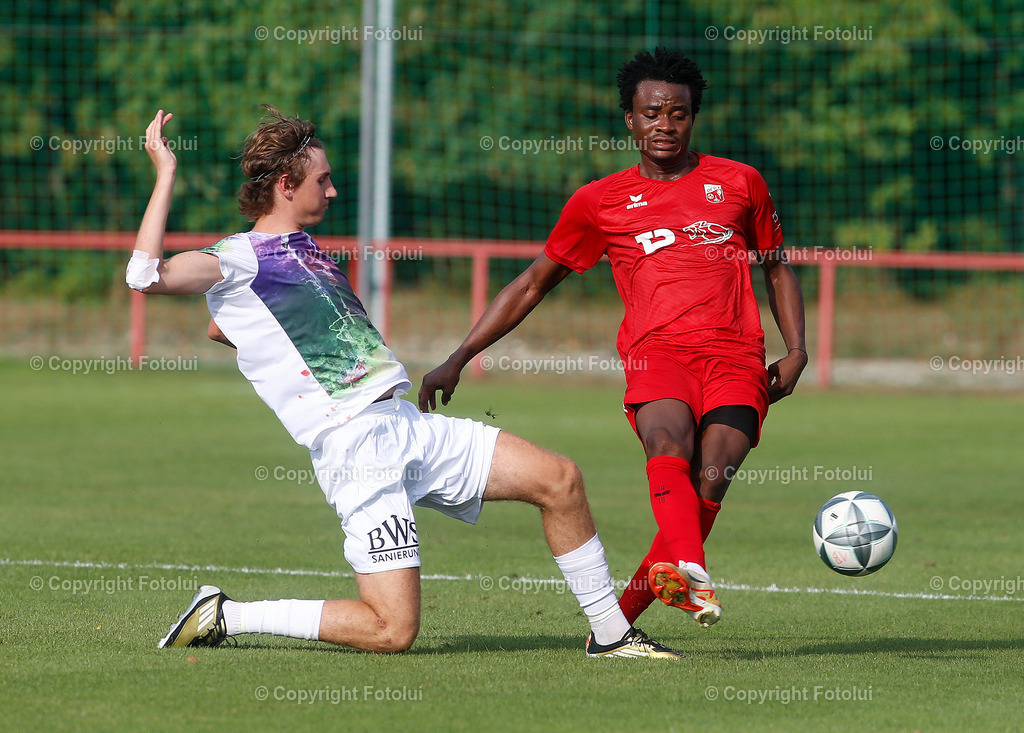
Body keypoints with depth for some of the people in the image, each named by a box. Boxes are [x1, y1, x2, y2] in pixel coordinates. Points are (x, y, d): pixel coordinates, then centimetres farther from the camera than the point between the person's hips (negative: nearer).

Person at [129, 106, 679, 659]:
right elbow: (147, 276, -25)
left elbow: (220, 327, 35)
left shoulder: (303, 249, 20)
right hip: (355, 447, -9)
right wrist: (165, 173, -20)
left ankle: (610, 633, 16)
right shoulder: (237, 258, -7)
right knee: (392, 631, -15)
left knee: (558, 479, 3)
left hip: (412, 426, 9)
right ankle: (224, 616, -1)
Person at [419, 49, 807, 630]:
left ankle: (620, 615, -16)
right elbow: (533, 285, 24)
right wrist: (459, 359, 18)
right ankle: (692, 576, -58)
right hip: (657, 350, 0)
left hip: (736, 354, 1)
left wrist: (797, 351, 12)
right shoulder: (600, 202, 17)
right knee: (669, 443, -34)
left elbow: (779, 270, 29)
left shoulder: (739, 183, 18)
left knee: (711, 479, -24)